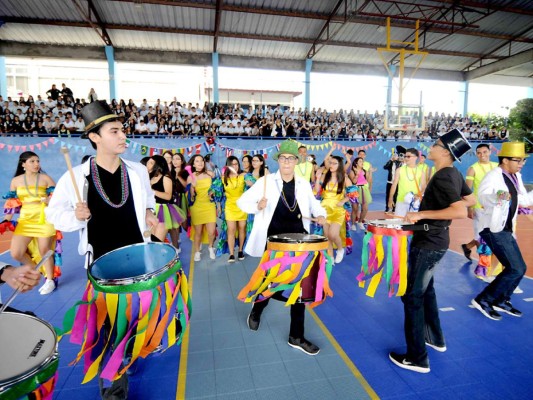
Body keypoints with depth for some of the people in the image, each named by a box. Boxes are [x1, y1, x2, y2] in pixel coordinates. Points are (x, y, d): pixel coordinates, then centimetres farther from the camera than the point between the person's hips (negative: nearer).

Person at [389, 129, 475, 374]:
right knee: (426, 289, 25)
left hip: (428, 244, -10)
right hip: (436, 241, 10)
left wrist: (422, 214, -28)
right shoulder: (455, 174, 6)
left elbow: (461, 211, -32)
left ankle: (417, 358, 10)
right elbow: (471, 200, 19)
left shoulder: (442, 177, -22)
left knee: (412, 296, -1)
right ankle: (436, 339, 40)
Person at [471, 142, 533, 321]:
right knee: (516, 269, -12)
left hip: (506, 229, 10)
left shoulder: (516, 177, 10)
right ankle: (483, 300, -1)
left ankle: (501, 301, 30)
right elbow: (482, 197, -37)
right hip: (493, 229, -10)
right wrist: (497, 196, -57)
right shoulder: (493, 176, -18)